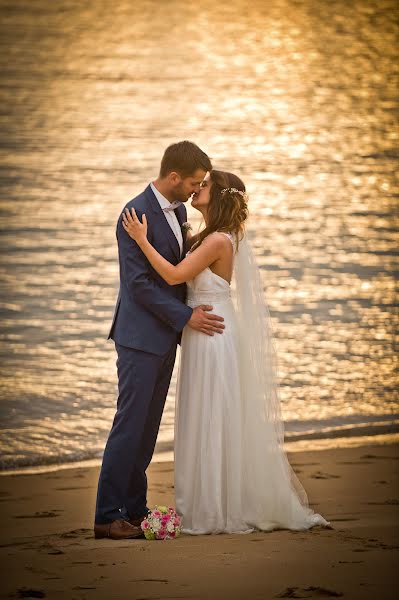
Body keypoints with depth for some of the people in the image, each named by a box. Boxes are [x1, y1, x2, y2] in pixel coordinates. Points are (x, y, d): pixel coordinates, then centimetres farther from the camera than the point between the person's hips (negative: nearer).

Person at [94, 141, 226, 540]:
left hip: (165, 337, 9)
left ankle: (134, 509, 15)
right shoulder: (136, 215, -17)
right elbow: (138, 283, -19)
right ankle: (107, 516, -4)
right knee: (130, 424, -7)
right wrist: (185, 316, -17)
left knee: (147, 428, 10)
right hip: (140, 337, -9)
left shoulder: (178, 211, 11)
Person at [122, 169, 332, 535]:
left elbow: (174, 275, -22)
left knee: (214, 423, -3)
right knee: (210, 423, 14)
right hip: (204, 338, 10)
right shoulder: (206, 237, 12)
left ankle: (216, 514, 4)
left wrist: (142, 240, -20)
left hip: (213, 336, -10)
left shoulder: (219, 241, -17)